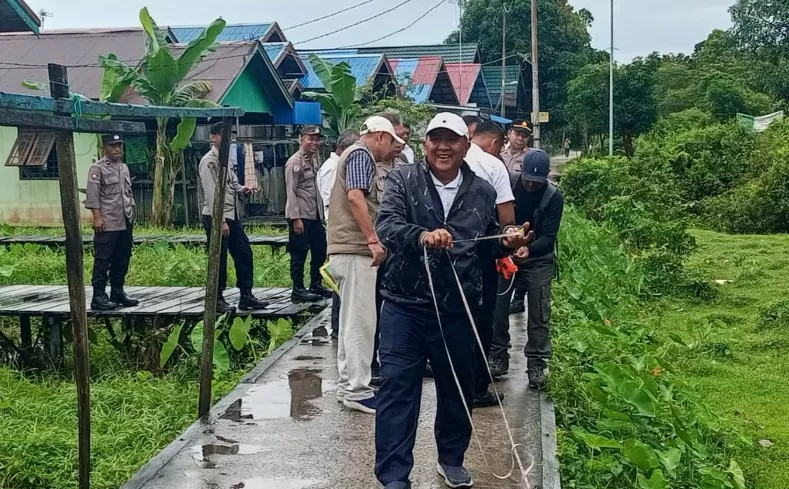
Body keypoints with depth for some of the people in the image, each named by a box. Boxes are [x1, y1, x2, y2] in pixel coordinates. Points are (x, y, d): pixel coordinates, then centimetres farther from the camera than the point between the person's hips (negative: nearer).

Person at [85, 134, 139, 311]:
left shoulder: (124, 168, 17)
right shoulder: (97, 168, -5)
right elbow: (92, 195, -12)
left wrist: (131, 215, 18)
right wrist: (97, 217, -18)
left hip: (125, 223, 8)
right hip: (107, 224, -7)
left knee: (122, 261, 12)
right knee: (102, 261, -4)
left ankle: (117, 293, 21)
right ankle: (99, 297, 0)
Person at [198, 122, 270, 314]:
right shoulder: (209, 161, -12)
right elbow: (211, 193, -18)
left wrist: (241, 189, 1)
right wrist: (220, 221, -22)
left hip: (232, 215, 9)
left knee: (244, 253, 9)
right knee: (219, 259, -1)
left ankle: (246, 296, 16)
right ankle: (217, 300, 11)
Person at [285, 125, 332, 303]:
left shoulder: (314, 159, 14)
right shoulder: (295, 162, -11)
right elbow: (291, 192, -15)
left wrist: (322, 211, 14)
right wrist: (296, 218, -19)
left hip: (315, 214, 9)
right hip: (300, 216, -9)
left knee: (320, 250, 14)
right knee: (299, 254, -1)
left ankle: (316, 285, 26)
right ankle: (298, 290, 7)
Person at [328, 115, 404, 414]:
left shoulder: (354, 154, 23)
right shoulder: (361, 154, -7)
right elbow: (355, 197, -21)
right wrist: (372, 239, -23)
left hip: (347, 249, 11)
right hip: (356, 250, -11)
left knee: (351, 320, 13)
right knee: (360, 322, -8)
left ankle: (348, 384, 19)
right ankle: (357, 390, -6)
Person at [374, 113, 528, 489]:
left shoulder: (483, 193, 6)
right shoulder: (403, 180, -3)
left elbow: (489, 243, 20)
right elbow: (386, 225, -19)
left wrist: (506, 243, -2)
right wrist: (421, 236, -38)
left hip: (457, 310, 3)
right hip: (405, 307, -3)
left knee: (457, 390, 17)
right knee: (397, 390, -2)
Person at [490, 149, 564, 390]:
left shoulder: (554, 196, -14)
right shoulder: (508, 185, -12)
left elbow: (549, 236, -15)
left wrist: (529, 249, -34)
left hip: (538, 258, -1)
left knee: (539, 314, -3)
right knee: (498, 306, 0)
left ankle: (537, 364, 6)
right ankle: (498, 356, 15)